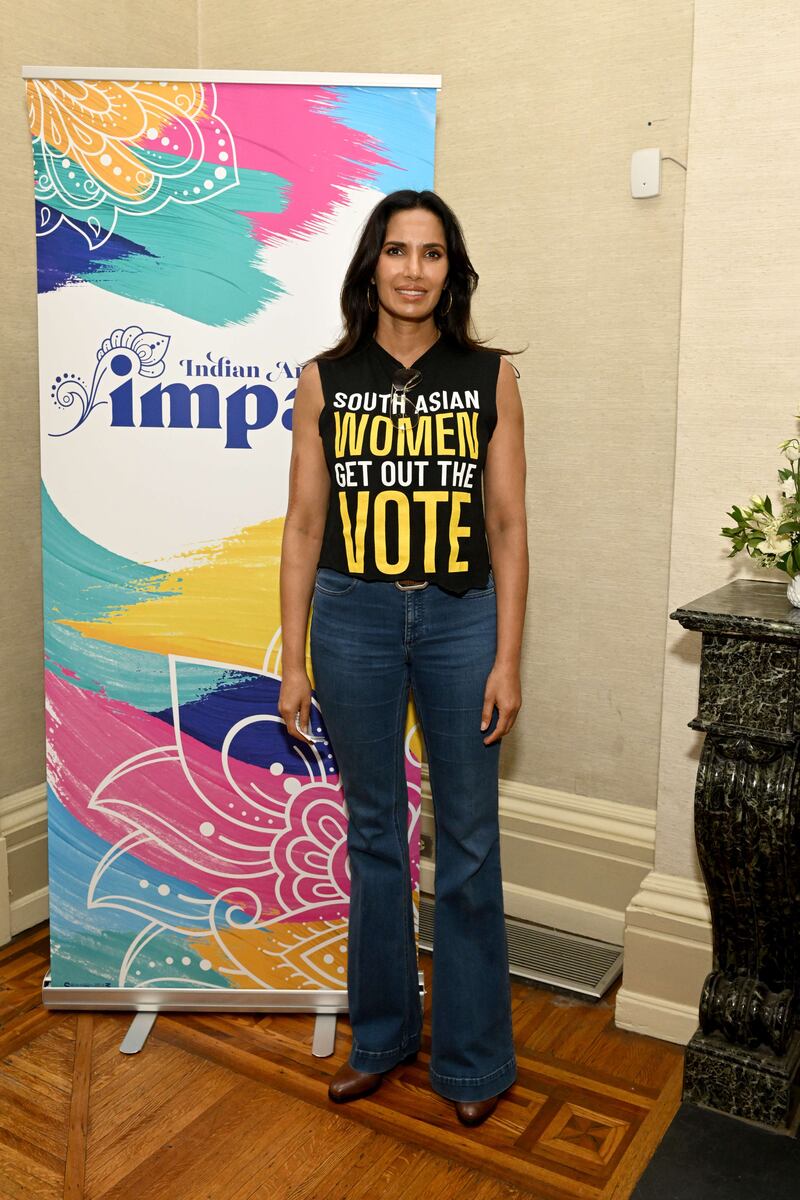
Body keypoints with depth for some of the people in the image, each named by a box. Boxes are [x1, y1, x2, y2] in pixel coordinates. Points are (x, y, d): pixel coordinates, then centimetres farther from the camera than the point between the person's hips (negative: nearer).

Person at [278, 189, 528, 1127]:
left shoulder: (490, 378, 0)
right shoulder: (325, 380, 1)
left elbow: (507, 525, 0)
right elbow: (303, 525, 2)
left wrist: (507, 660, -5)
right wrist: (293, 661, 0)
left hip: (460, 619, 0)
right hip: (354, 621, 1)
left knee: (467, 842, 7)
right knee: (373, 833, 13)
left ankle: (472, 1055, 26)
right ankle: (381, 1034, 33)